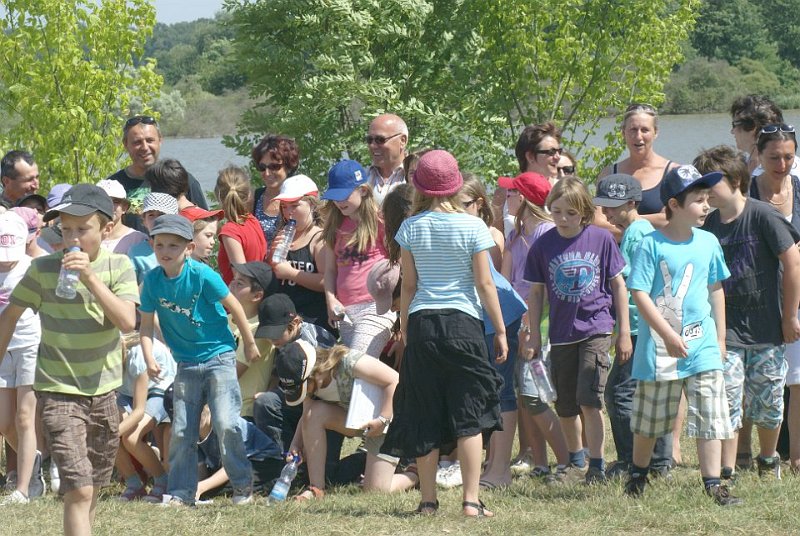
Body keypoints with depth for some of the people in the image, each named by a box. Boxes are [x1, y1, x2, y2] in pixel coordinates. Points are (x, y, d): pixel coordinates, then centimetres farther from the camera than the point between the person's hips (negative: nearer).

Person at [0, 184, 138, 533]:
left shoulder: (118, 267, -3)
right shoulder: (44, 269, -7)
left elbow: (127, 321, -17)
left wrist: (90, 278, -23)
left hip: (103, 389, 3)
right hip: (58, 390, -3)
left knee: (94, 487, 15)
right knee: (79, 490, -15)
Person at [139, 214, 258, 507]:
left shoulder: (202, 275, -17)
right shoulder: (152, 281, -5)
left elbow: (234, 307, -7)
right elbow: (146, 324, 1)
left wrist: (250, 344, 1)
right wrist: (149, 358, -14)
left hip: (219, 356, -4)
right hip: (186, 364, 4)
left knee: (225, 423, -14)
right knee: (181, 432, 4)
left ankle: (243, 487, -2)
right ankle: (181, 492, 12)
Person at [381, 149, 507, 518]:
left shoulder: (411, 228, 2)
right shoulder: (472, 227, -4)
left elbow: (408, 286, 5)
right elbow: (484, 283, -3)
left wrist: (404, 328, 17)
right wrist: (500, 330, 4)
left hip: (421, 322, 2)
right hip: (462, 322, -2)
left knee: (424, 418, 8)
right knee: (469, 416, 1)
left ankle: (428, 500, 11)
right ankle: (471, 500, -5)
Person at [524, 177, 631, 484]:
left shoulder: (600, 239, -6)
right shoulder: (543, 246, -2)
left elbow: (618, 284, 3)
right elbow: (536, 292, 7)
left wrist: (624, 331, 3)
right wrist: (534, 336, 6)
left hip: (596, 329, -3)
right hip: (561, 333, 3)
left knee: (588, 399, -15)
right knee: (565, 407, 11)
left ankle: (597, 464, -7)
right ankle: (574, 458, 32)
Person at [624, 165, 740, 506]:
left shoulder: (708, 243, 5)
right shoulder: (651, 245, -11)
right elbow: (639, 294, -14)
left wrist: (720, 337, 14)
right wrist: (669, 335, -19)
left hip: (703, 345, 4)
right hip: (660, 347, -4)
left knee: (711, 418, -3)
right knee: (649, 420, 11)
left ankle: (713, 483, 0)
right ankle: (638, 474, 31)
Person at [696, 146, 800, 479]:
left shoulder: (762, 215, -12)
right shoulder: (710, 226, 2)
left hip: (766, 326, -3)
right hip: (727, 328, 3)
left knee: (767, 402, 8)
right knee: (727, 400, -6)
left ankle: (768, 460, 31)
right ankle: (726, 471, -3)